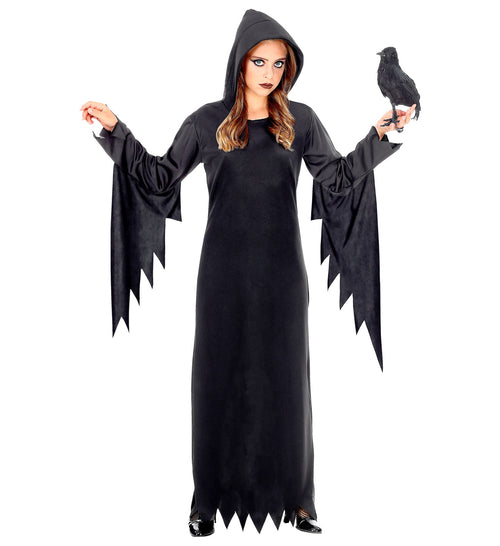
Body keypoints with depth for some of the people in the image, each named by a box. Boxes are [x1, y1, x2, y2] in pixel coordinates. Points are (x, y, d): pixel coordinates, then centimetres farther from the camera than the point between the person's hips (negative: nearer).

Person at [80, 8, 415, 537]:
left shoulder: (300, 120, 5)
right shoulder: (207, 121, 3)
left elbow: (337, 177, 6)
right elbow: (161, 177, 3)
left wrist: (380, 135, -4)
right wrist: (116, 131, -5)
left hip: (281, 269, 1)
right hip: (225, 269, 0)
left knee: (284, 373, 6)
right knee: (218, 373, 4)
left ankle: (293, 495, 20)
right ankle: (210, 497, 18)